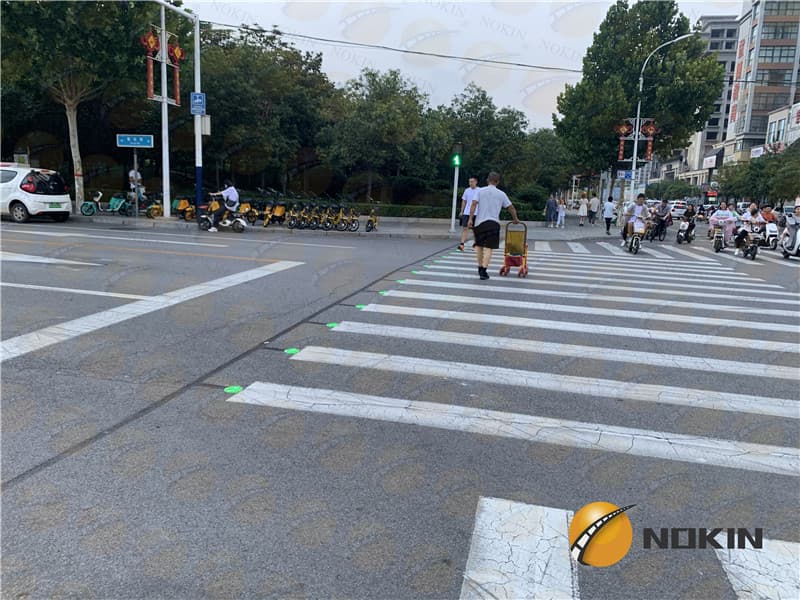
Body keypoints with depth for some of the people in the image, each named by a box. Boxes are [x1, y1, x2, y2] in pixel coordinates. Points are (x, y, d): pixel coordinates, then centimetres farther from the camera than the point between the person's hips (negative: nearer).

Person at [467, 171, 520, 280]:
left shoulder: (481, 191, 4)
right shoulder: (501, 194, 6)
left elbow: (474, 204, -8)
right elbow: (511, 207, 10)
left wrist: (470, 219, -7)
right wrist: (515, 219, 25)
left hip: (480, 222, 1)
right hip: (493, 223, -1)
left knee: (479, 245, 18)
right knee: (488, 248, -3)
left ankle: (480, 267, 25)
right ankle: (484, 271, -13)